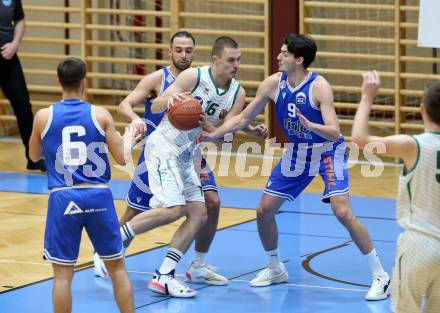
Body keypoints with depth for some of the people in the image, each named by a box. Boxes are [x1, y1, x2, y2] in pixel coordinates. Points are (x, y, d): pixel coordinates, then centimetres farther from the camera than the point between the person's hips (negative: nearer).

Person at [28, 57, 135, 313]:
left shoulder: (44, 117, -1)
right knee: (117, 267, 14)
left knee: (62, 274, 4)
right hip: (98, 196, 1)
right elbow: (122, 158, 0)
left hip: (63, 198, -1)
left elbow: (34, 156, 15)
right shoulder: (101, 115, -2)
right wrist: (129, 137, 20)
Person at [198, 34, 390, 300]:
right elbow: (243, 119, 2)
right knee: (264, 210, 3)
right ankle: (276, 269, 27)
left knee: (342, 211, -21)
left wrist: (309, 125, -48)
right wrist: (212, 135, -7)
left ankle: (380, 275, -12)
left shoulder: (319, 86, -25)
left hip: (327, 151, -6)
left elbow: (334, 133, -30)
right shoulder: (273, 83, -9)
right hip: (296, 151, 6)